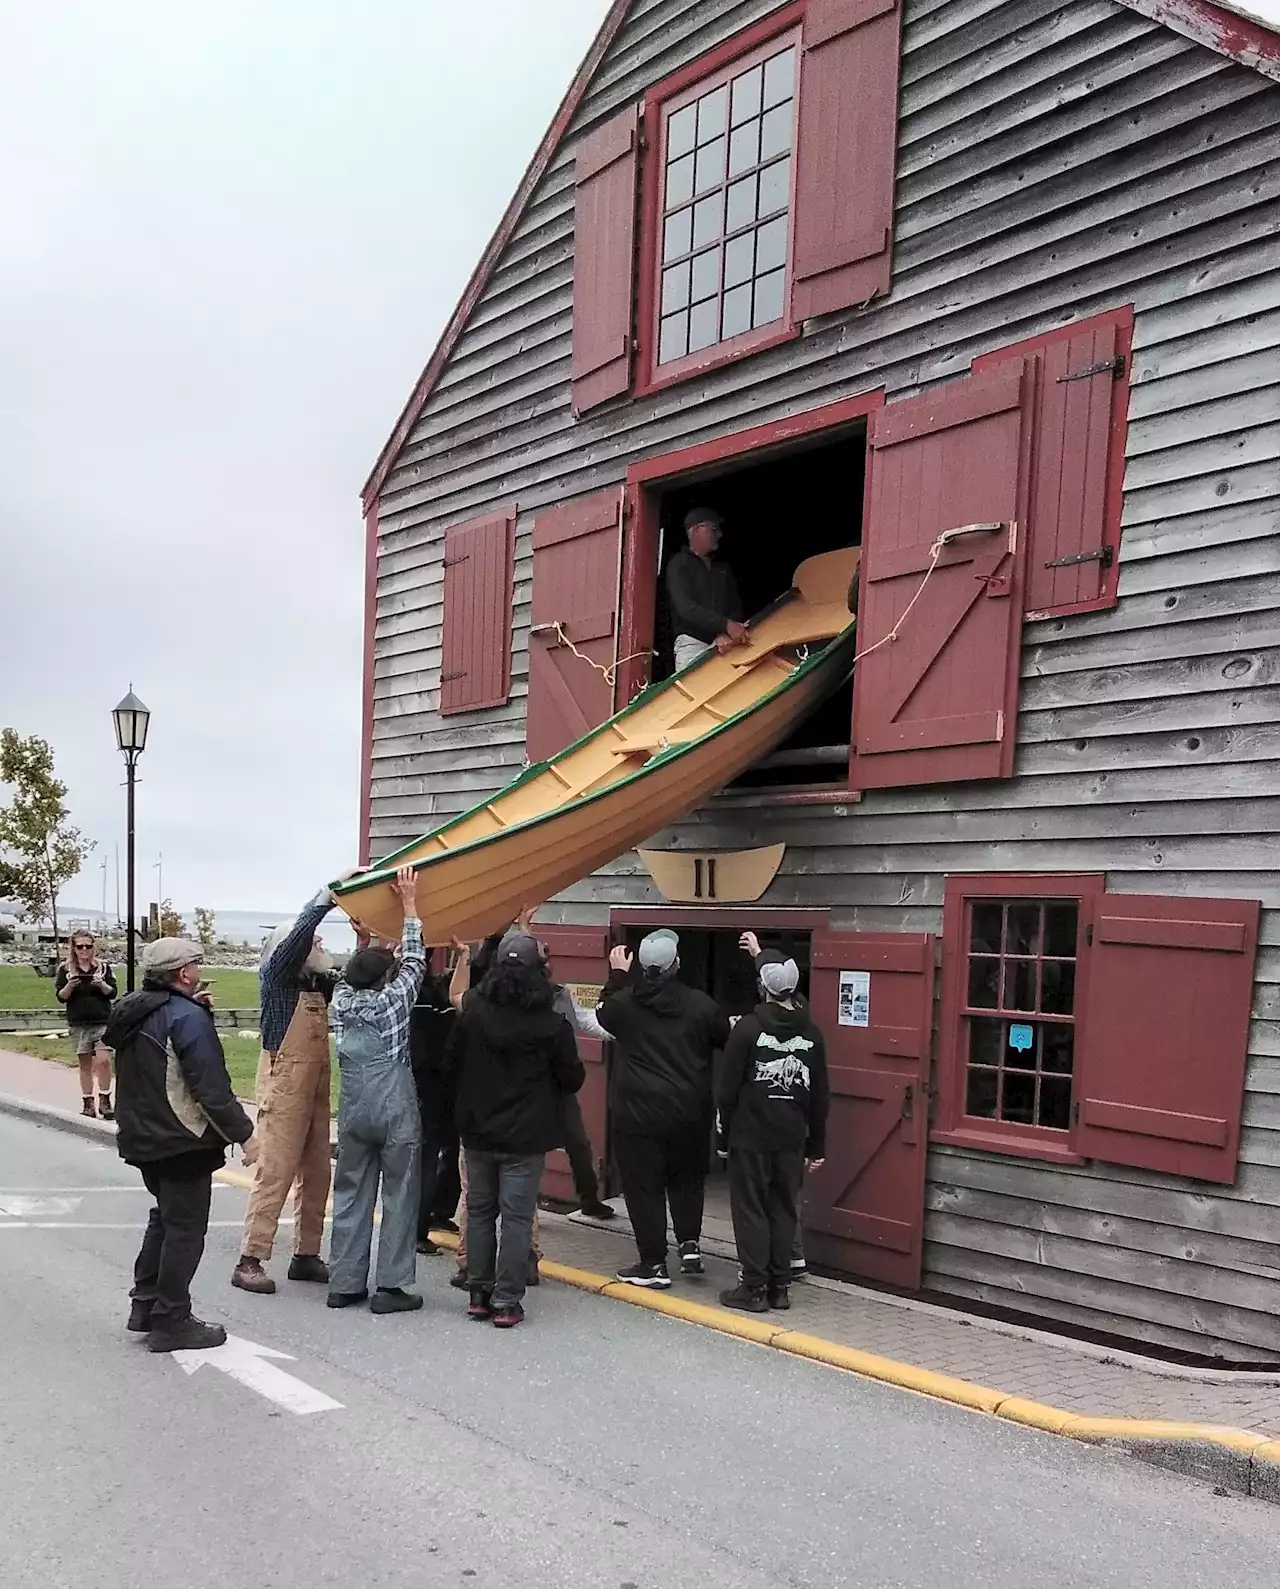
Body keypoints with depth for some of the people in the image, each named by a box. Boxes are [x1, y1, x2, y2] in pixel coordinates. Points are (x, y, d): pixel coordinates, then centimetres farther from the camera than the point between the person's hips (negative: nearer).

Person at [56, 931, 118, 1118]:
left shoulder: (103, 967, 3)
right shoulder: (65, 970, 4)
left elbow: (112, 993, 1)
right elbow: (61, 996, 0)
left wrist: (102, 984, -19)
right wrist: (70, 985, -19)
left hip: (103, 1022, -1)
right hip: (78, 1024, 1)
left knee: (104, 1060, -12)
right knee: (85, 1065, 7)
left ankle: (104, 1100, -2)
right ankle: (87, 1102, 14)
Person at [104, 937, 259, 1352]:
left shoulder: (130, 1013, 7)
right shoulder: (187, 1017, -21)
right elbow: (211, 1086, -24)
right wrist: (243, 1133, -16)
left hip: (143, 1137, 9)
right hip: (183, 1142, -9)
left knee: (164, 1217, 23)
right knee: (185, 1228, 1)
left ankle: (145, 1304, 28)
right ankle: (171, 1322, 6)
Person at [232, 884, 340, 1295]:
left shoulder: (319, 982, 13)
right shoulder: (277, 973, -7)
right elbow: (301, 930, -20)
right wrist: (333, 889, -18)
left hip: (317, 1086, 8)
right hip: (285, 1081, -8)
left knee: (316, 1174, 9)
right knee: (275, 1173, -8)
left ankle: (306, 1256, 17)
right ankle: (250, 1261, -3)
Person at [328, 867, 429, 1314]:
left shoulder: (343, 1001, 1)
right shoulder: (393, 1001, -10)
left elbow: (353, 971, 21)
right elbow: (414, 961, -3)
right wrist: (409, 904, 0)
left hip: (354, 1113, 5)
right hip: (395, 1113, -5)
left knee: (351, 1196, 11)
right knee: (399, 1197, 3)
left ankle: (344, 1283, 14)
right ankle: (391, 1286, 3)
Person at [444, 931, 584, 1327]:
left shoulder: (472, 1014, -6)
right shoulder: (551, 1025, -14)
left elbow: (452, 1061, 5)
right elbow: (572, 1079, -4)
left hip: (477, 1131, 3)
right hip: (526, 1135, -3)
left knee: (479, 1211, 15)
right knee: (517, 1216, 3)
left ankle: (479, 1294, 20)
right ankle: (506, 1301, 4)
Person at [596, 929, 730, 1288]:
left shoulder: (624, 1002, -6)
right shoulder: (701, 1004, -7)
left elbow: (603, 1013, 17)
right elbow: (727, 1039, 8)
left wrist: (617, 974, 26)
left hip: (637, 1113, -1)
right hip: (689, 1114, 1)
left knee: (644, 1186, 6)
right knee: (687, 1179, 22)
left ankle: (654, 1264, 9)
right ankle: (689, 1244, 15)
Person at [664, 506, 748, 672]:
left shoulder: (723, 568, 22)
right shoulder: (679, 564, 3)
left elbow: (735, 607, 12)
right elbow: (685, 607, -13)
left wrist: (727, 635, -11)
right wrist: (726, 625, -23)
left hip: (722, 645, 5)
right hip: (693, 643, -5)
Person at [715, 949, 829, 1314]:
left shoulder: (749, 1028, -11)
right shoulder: (811, 1034, 3)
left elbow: (727, 1087, -8)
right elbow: (820, 1096, 7)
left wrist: (723, 1131, 2)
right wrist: (815, 1146, 14)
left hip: (750, 1137, -4)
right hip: (791, 1140, 4)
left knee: (751, 1210, 3)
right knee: (783, 1210, 12)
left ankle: (755, 1288, 6)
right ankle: (779, 1286, 16)